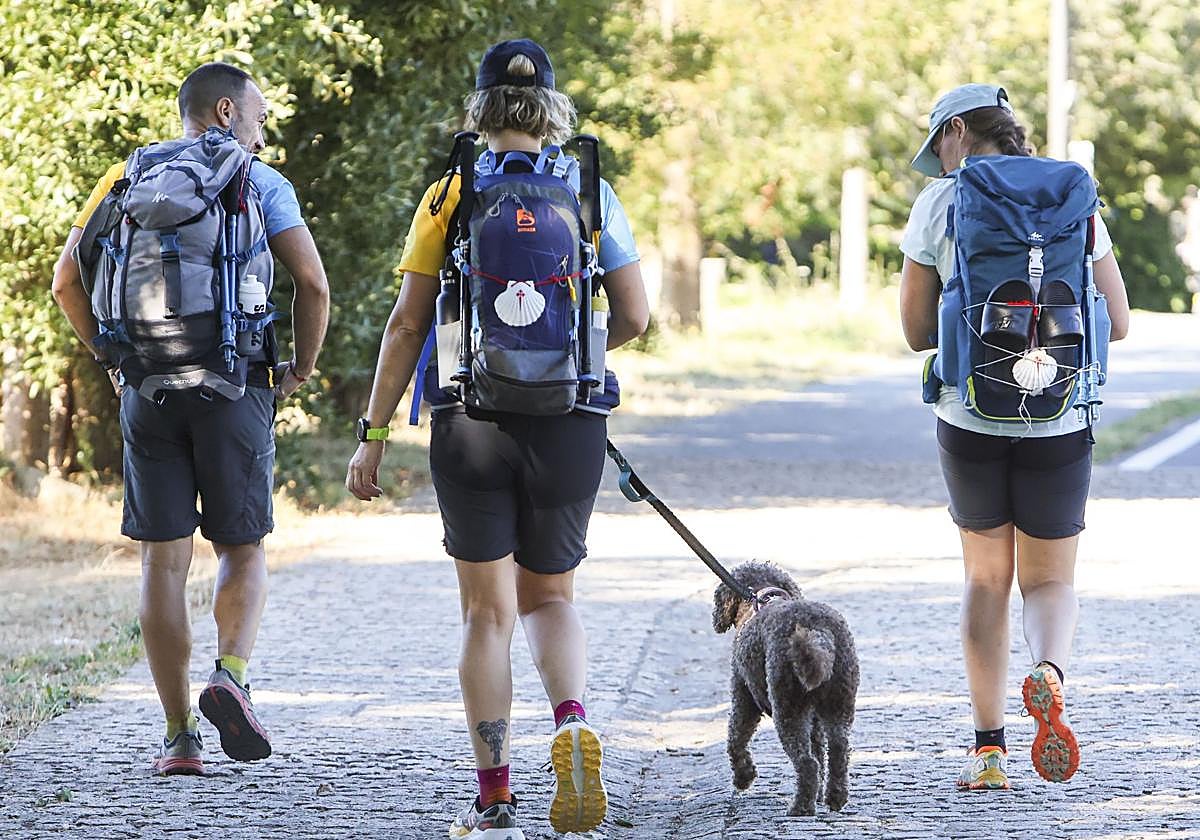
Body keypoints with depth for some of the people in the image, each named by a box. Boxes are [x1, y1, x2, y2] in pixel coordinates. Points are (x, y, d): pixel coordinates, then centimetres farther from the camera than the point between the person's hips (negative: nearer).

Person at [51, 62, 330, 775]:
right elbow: (313, 283, -5)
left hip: (148, 389, 2)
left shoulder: (129, 178, 13)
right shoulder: (260, 182, 4)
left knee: (164, 560, 5)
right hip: (236, 387, -2)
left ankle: (180, 736, 2)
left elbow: (69, 280, 8)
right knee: (243, 548, 11)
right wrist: (301, 370, 7)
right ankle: (232, 675, -15)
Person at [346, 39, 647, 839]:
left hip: (471, 420, -1)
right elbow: (634, 318, 3)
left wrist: (374, 433, 5)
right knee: (551, 595, 18)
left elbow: (408, 326, -1)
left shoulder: (451, 196, -1)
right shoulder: (591, 194, 2)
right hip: (568, 424, 1)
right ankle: (572, 720, -12)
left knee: (488, 611, 7)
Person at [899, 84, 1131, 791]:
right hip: (1058, 425, 1)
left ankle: (990, 748, 6)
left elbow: (918, 331, 2)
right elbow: (1117, 323, 6)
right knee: (1051, 580, 15)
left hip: (970, 419, -1)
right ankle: (1050, 668, -19)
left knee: (986, 576, 16)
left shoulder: (939, 206, -2)